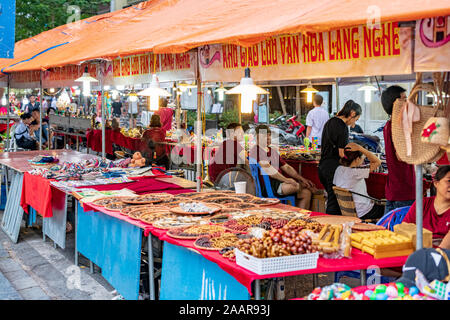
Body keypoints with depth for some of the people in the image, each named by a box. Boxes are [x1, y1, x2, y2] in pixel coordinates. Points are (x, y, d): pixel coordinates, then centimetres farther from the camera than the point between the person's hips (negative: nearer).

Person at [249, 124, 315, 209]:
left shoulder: (273, 151, 24)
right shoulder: (255, 151, -5)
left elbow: (286, 167, 22)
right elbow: (267, 169, -17)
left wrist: (302, 179, 9)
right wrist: (286, 179, -22)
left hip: (280, 182, 9)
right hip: (268, 186, -9)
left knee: (306, 193, -8)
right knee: (297, 186, -28)